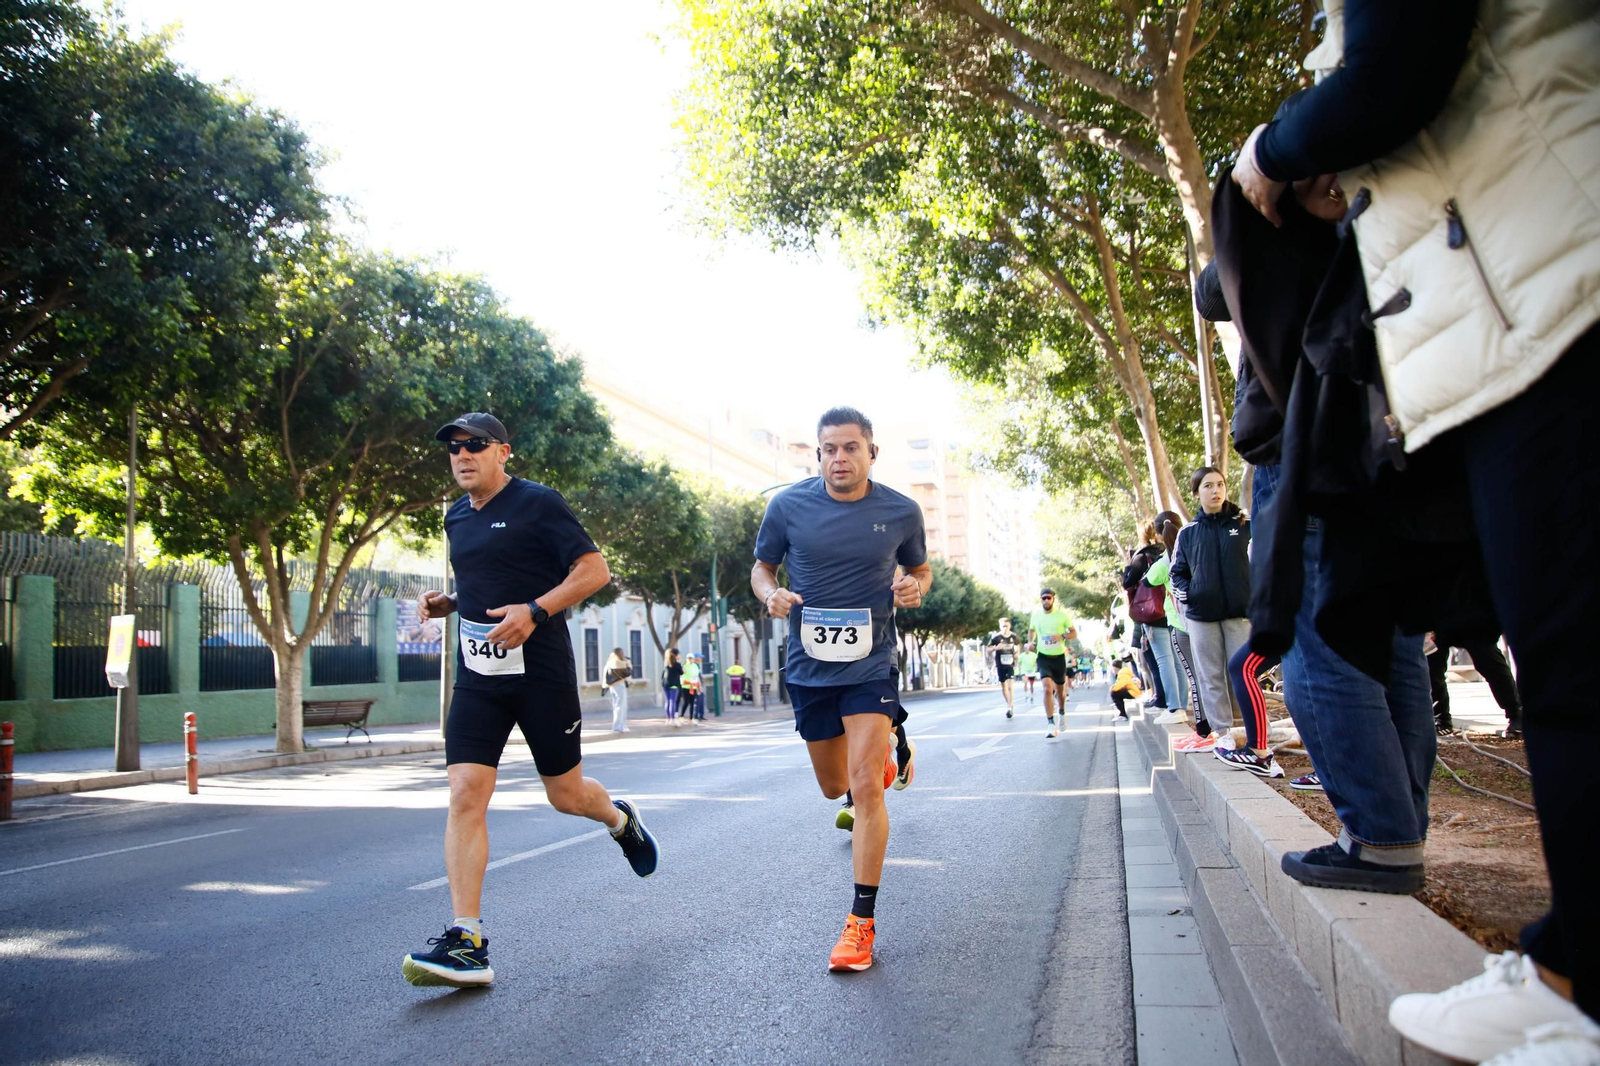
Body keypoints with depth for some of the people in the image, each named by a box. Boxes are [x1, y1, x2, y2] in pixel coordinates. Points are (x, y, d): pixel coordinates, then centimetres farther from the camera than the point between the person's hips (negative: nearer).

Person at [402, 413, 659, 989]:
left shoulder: (537, 503, -7)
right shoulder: (456, 516, 14)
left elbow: (595, 570, -10)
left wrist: (535, 610, -22)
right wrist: (446, 603, 7)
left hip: (542, 671, -5)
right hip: (477, 676, 5)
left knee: (566, 795, 6)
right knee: (465, 794, -9)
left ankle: (620, 818, 42)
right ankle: (466, 941, -8)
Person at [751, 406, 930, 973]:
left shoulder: (901, 511, -4)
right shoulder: (788, 505, -6)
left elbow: (920, 567, 13)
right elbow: (761, 567, 7)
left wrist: (914, 586, -11)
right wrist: (771, 594, -16)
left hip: (870, 665, -2)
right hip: (809, 665, 2)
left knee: (865, 787, -14)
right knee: (834, 787, 17)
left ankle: (862, 920, -2)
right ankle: (888, 748, 55)